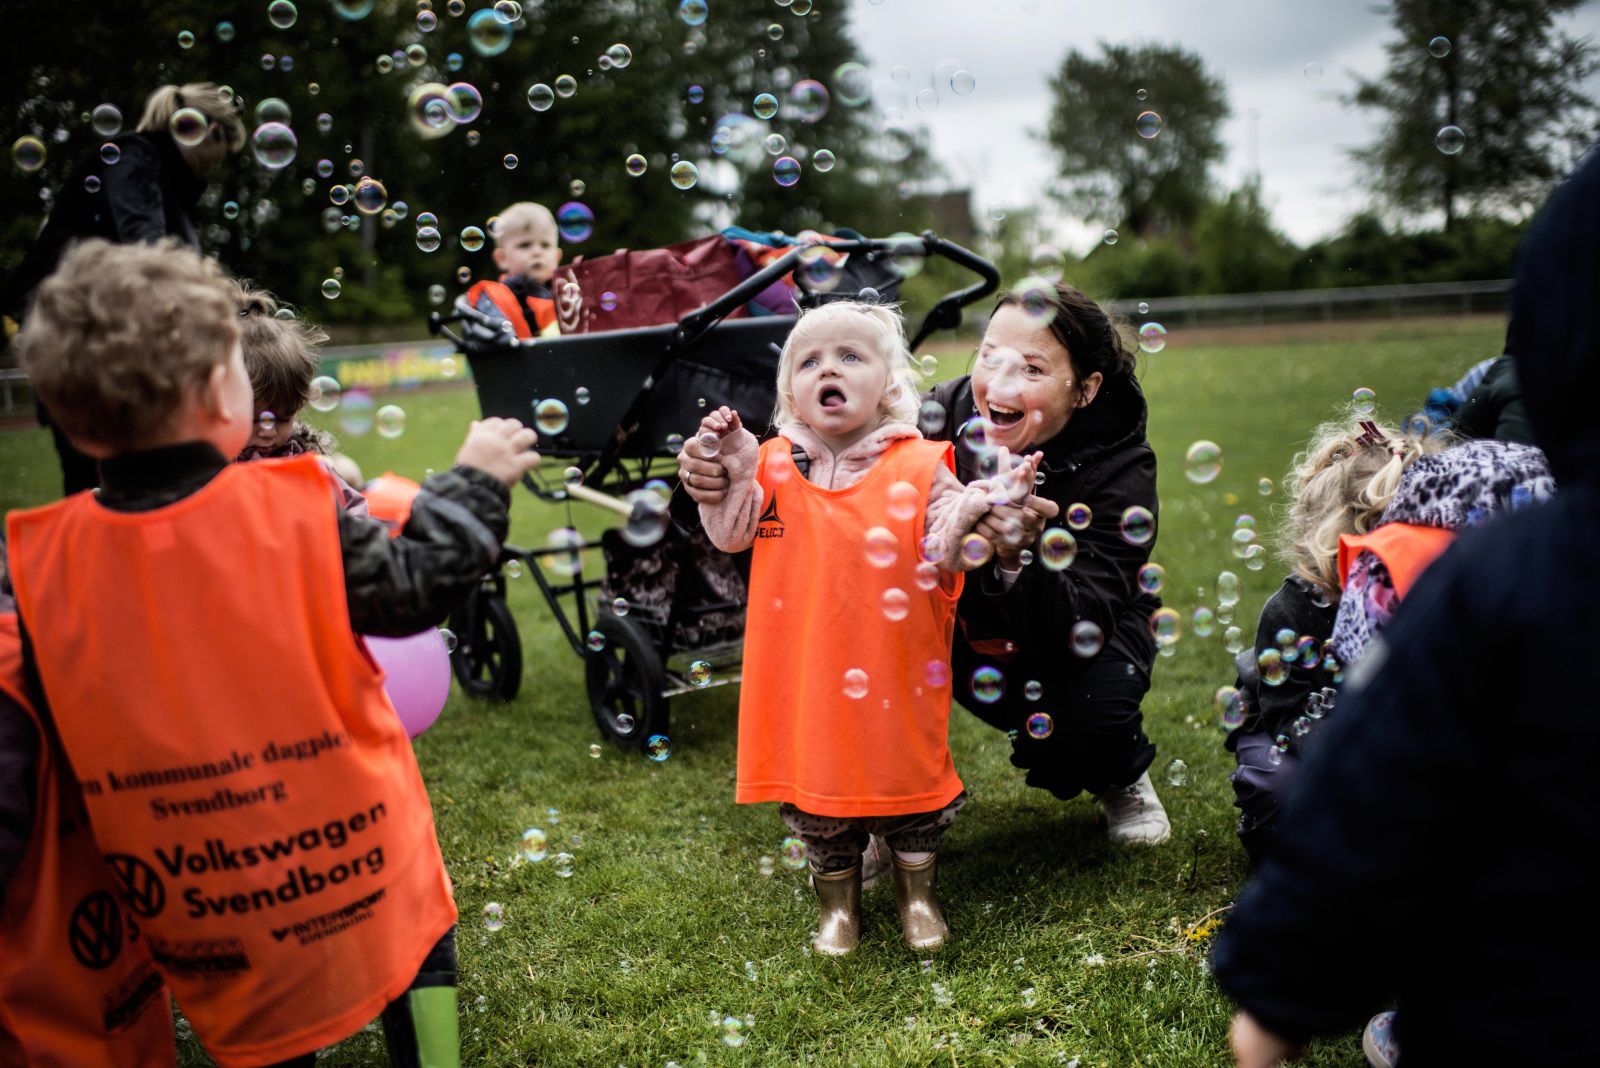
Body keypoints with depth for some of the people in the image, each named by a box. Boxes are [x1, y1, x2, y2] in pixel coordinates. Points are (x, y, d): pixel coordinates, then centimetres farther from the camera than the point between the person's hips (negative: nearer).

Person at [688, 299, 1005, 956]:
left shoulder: (921, 465, -5)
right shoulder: (772, 465, 2)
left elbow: (945, 555, -9)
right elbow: (729, 535, 2)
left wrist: (975, 514, -27)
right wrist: (727, 467, -10)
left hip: (898, 672, -1)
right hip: (805, 676, 2)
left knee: (909, 773, 13)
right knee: (816, 780, 14)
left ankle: (917, 889, 39)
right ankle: (838, 901, 36)